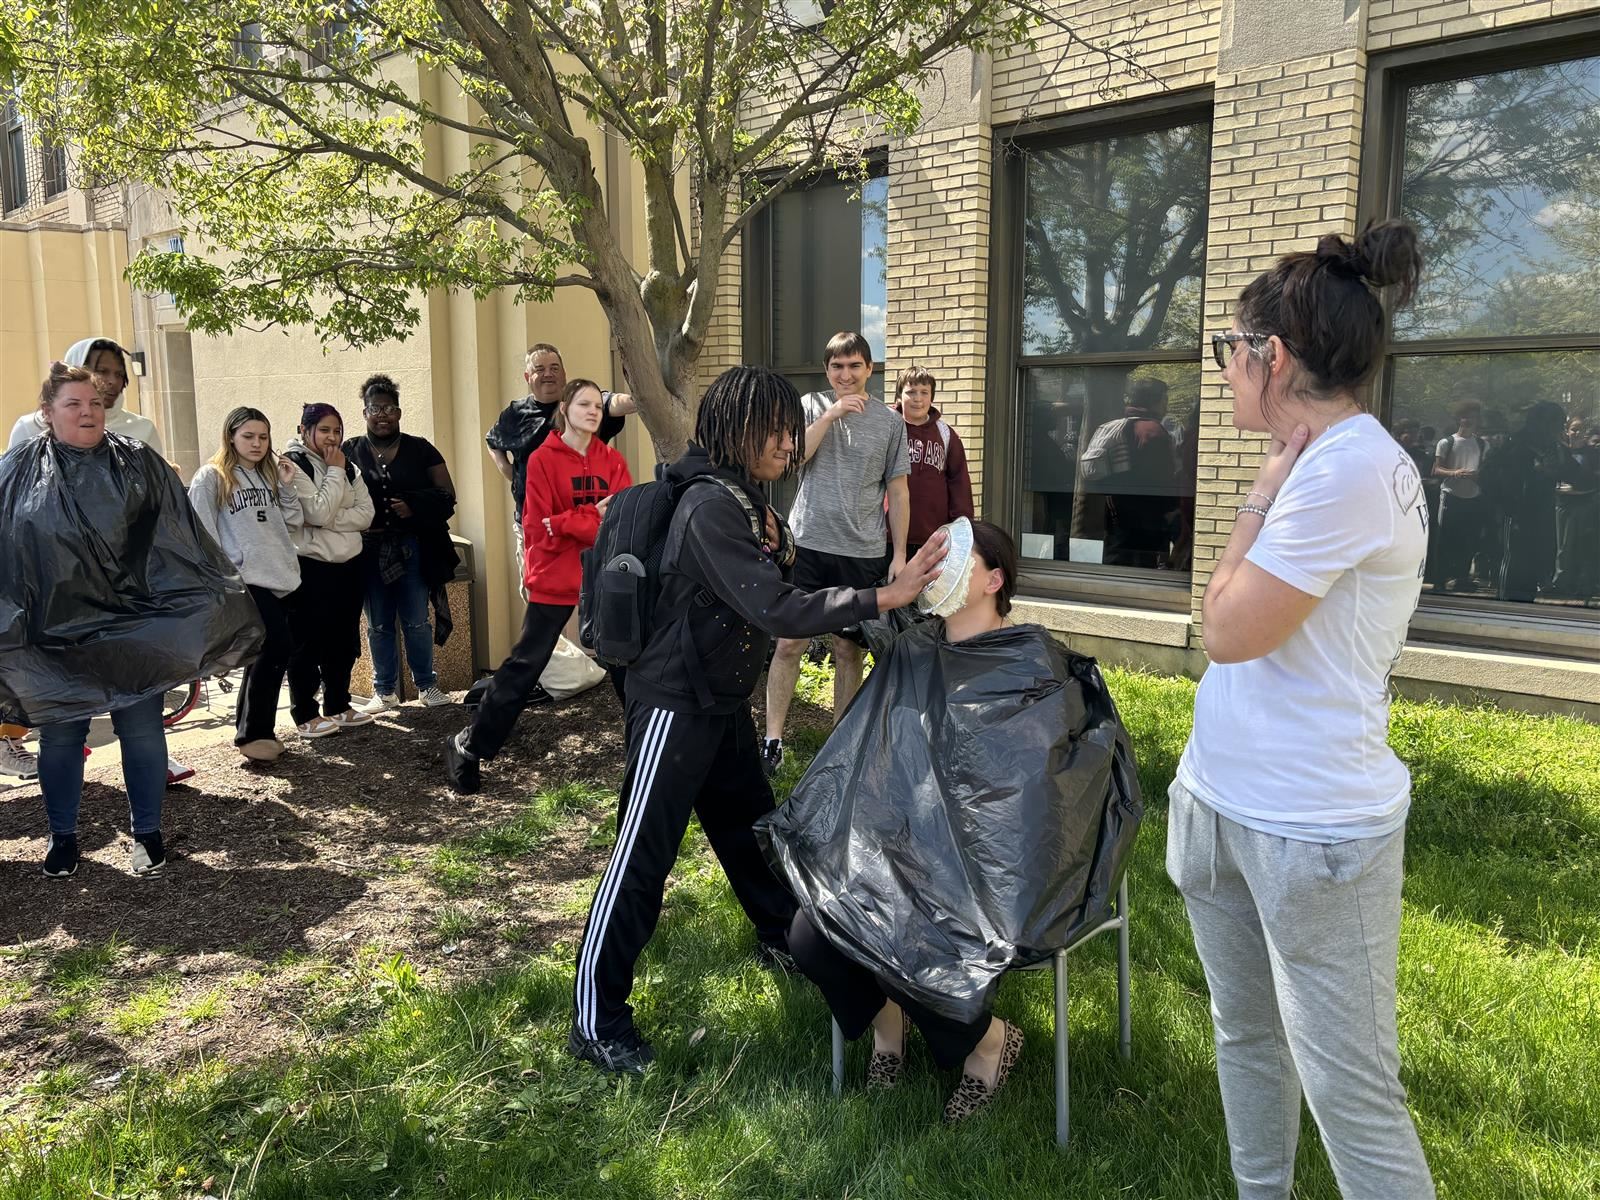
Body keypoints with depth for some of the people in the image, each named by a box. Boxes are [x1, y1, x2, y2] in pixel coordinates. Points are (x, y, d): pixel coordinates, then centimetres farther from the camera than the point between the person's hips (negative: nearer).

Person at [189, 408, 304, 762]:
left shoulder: (271, 474, 17)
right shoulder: (211, 477, -2)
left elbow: (292, 523, 15)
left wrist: (287, 487, 3)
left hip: (280, 577, 7)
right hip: (244, 580, -6)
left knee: (266, 653, 10)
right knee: (277, 646, -15)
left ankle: (251, 729, 24)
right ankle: (252, 734, -2)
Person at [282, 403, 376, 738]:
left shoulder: (348, 467, 11)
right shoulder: (294, 466, -9)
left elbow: (366, 514, -1)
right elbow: (319, 513, -20)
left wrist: (328, 521, -15)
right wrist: (335, 471, -14)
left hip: (348, 564, 6)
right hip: (311, 567, -6)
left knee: (344, 642, 13)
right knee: (307, 644, 2)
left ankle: (338, 706, 26)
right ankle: (305, 715, 11)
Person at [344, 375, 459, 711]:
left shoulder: (420, 450, 5)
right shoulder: (349, 452, 7)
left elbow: (446, 495, 1)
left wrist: (413, 506, -15)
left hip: (412, 547, -1)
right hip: (368, 550, 1)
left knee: (416, 621, 4)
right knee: (378, 625, 8)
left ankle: (426, 684, 17)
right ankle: (385, 691, 18)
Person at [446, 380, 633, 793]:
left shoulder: (613, 461, 5)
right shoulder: (543, 460, -7)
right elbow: (541, 526, -13)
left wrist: (571, 523, -19)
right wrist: (596, 518, -18)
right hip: (555, 579, -4)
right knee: (525, 665, 0)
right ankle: (469, 746, 14)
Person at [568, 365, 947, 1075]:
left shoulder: (746, 500, 8)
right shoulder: (710, 505, -24)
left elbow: (772, 597, 11)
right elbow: (776, 612, -29)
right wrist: (887, 596, -31)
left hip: (724, 702, 10)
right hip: (676, 704, -9)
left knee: (751, 823, 23)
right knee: (642, 856, -4)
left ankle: (784, 938, 44)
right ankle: (595, 1021, 7)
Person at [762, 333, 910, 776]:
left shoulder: (889, 422, 6)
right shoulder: (812, 405, 6)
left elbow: (898, 492, 8)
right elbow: (793, 455, -9)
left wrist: (899, 553, 5)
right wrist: (832, 413, -14)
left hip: (863, 554, 1)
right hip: (807, 544, 0)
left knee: (849, 649, 7)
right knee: (789, 642, -1)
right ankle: (772, 739, 8)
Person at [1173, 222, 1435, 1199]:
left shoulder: (1352, 466, -20)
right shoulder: (1320, 461, 10)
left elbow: (1230, 631, -18)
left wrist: (1261, 497, -11)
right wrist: (1274, 496, 6)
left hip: (1310, 832, -9)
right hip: (1223, 803, 10)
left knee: (1353, 1097, 2)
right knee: (1247, 1040, 21)